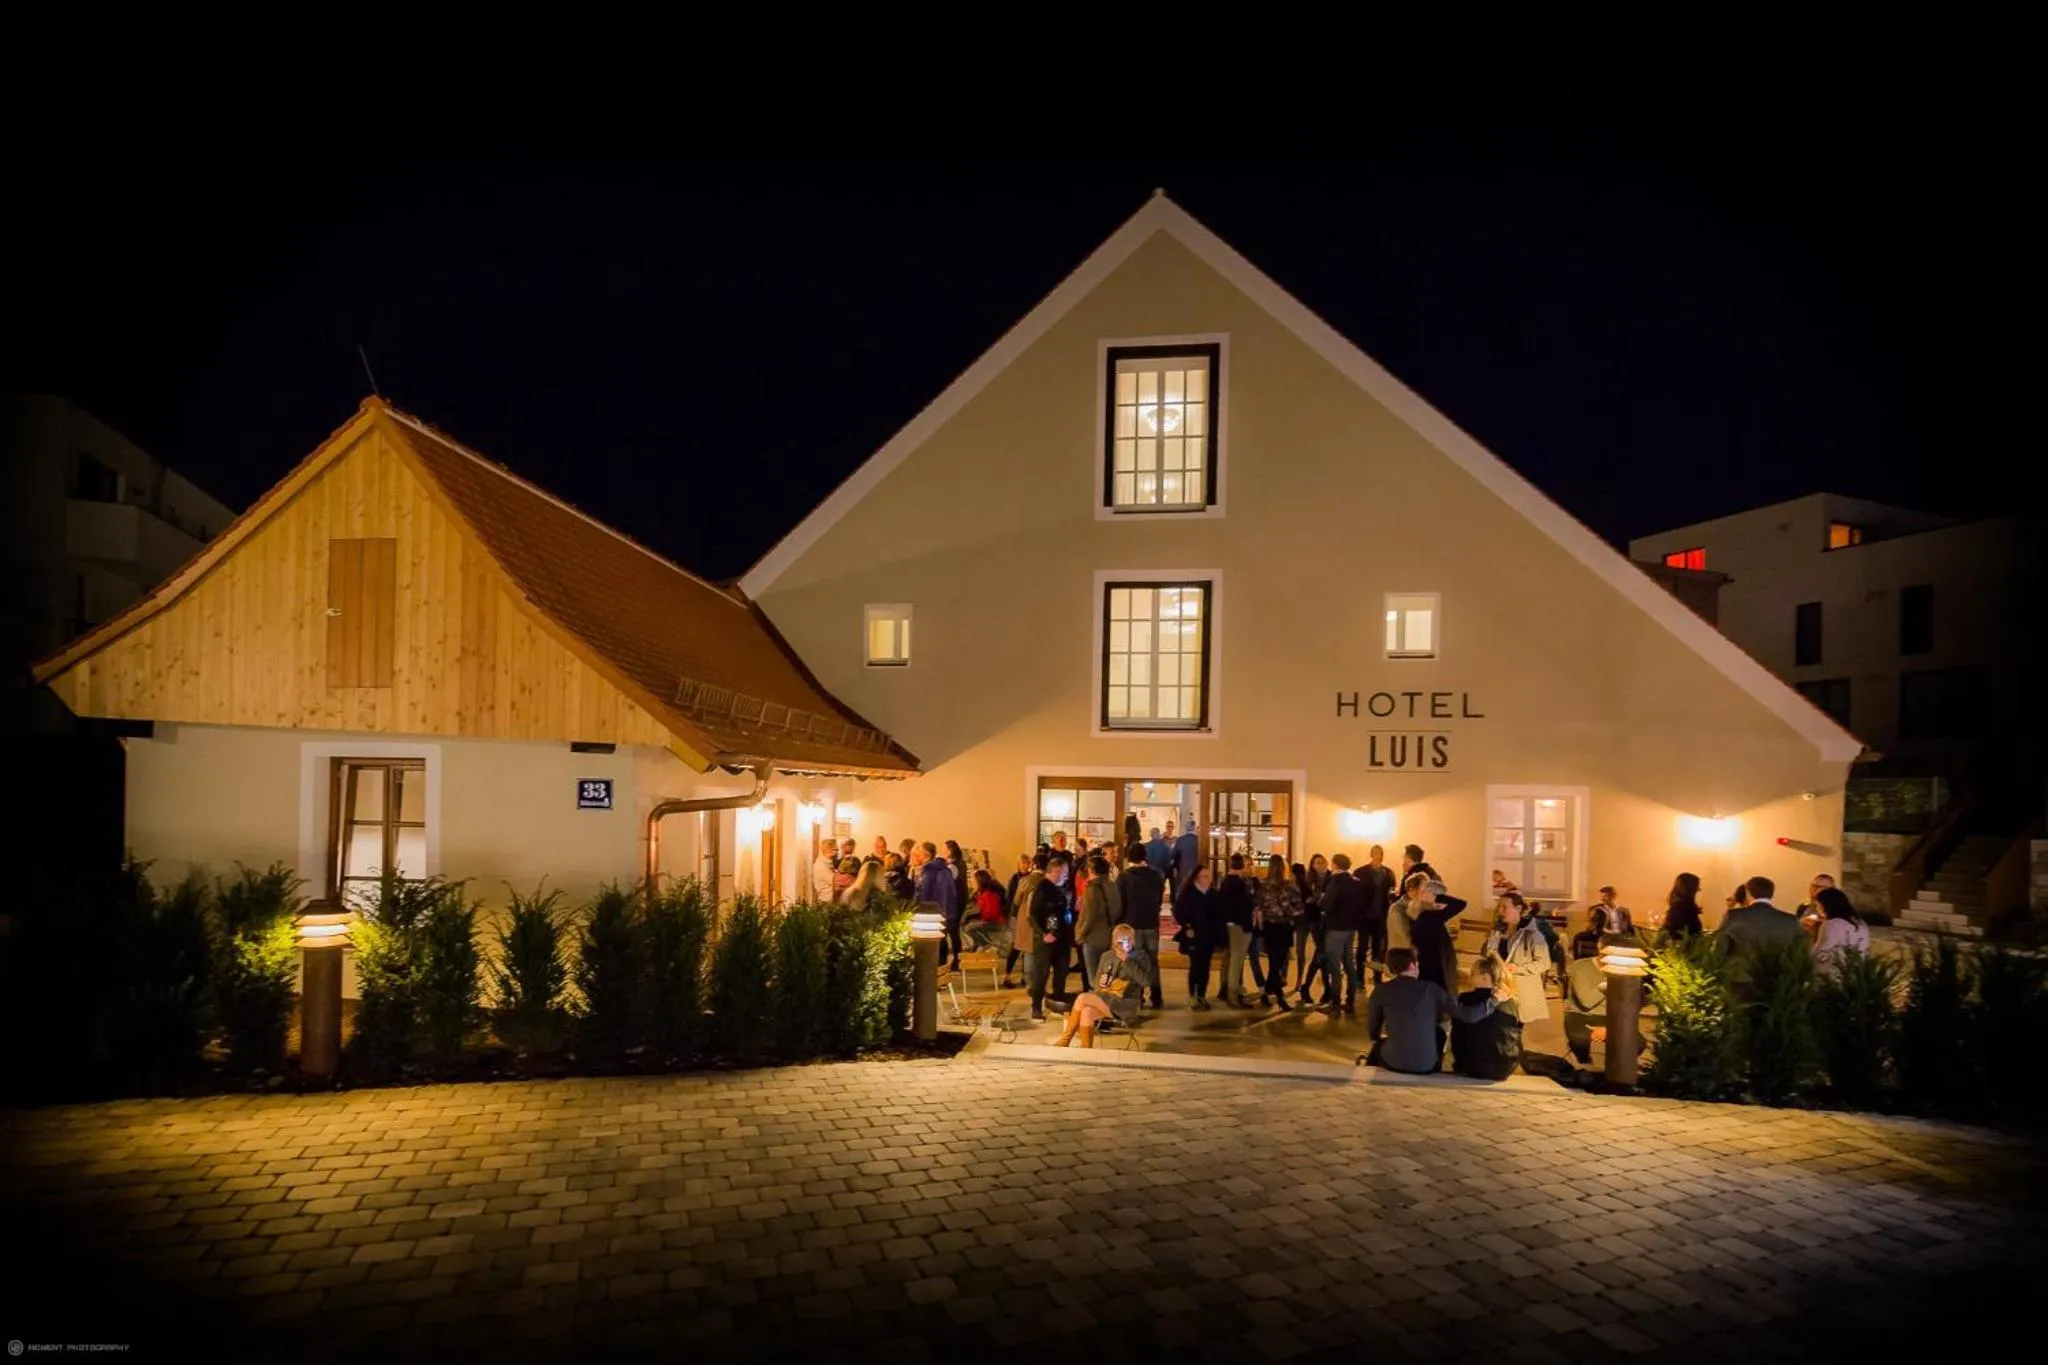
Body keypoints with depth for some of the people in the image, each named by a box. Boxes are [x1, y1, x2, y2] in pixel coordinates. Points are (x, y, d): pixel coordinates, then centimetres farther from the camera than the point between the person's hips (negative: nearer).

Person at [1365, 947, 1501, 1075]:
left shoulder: (1381, 990, -2)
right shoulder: (1431, 989, -2)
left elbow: (1372, 1031, 8)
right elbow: (1467, 1015, -3)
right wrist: (1493, 1000, 12)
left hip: (1394, 1062, -1)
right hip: (1427, 1066, 1)